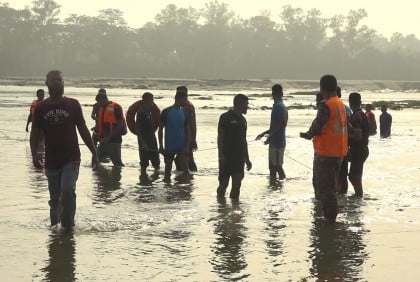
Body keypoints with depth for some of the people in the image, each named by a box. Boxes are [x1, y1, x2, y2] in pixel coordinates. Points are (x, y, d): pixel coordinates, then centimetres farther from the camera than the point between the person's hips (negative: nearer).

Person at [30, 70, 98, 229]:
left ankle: (68, 225, -7)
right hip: (51, 161, 2)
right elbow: (35, 133, 3)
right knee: (55, 198, 9)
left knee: (68, 190, -20)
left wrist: (94, 152, 5)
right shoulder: (41, 108, 3)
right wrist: (34, 153, -13)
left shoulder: (72, 105, 1)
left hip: (71, 159, -2)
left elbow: (83, 129, 6)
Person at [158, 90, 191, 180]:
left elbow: (187, 130, 7)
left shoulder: (184, 113, 6)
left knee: (185, 168, -6)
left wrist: (187, 146, -3)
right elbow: (160, 129, -2)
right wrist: (161, 146, -6)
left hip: (182, 146, 2)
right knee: (168, 167, 7)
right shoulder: (166, 112, -5)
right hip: (169, 147, -2)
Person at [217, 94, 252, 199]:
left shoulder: (242, 120, 15)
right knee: (223, 184, 0)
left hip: (239, 158, 6)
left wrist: (247, 159, 20)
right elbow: (220, 137, -9)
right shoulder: (225, 117, -6)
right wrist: (221, 155, -16)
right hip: (226, 158, -6)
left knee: (237, 185, 1)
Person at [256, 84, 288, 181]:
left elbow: (281, 124, -23)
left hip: (277, 142, -9)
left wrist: (269, 137, -18)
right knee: (272, 166, 13)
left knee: (277, 166, -6)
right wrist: (263, 133, 25)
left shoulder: (278, 106, -15)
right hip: (275, 142, 9)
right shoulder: (281, 106, 14)